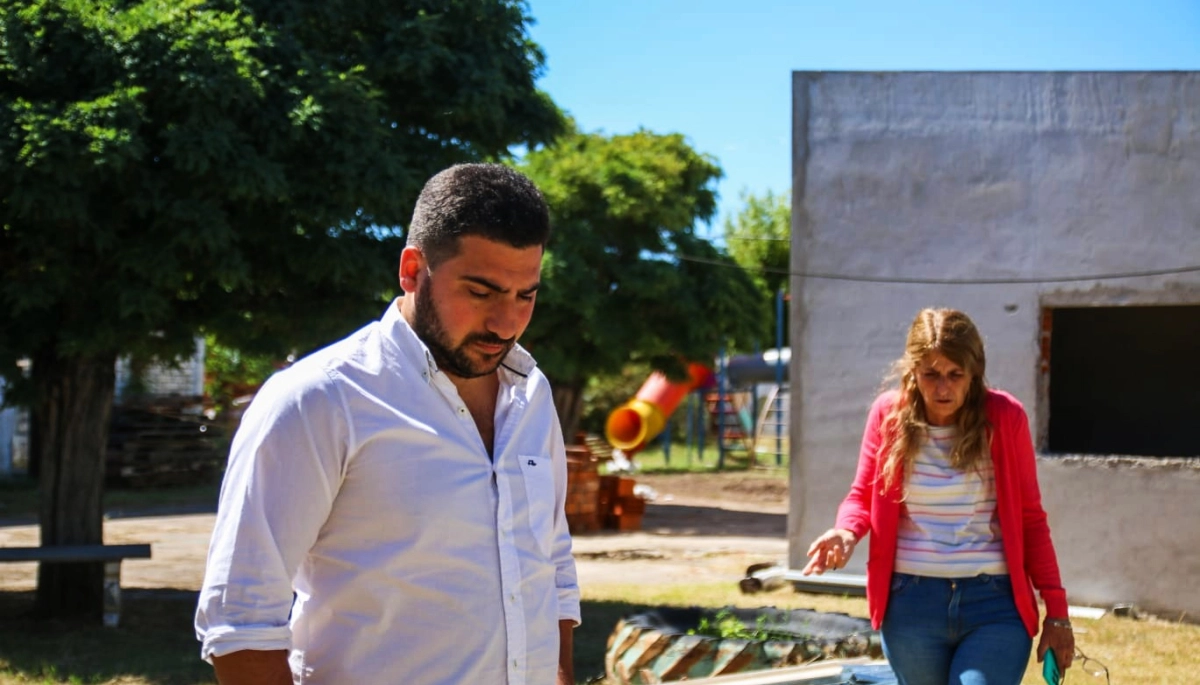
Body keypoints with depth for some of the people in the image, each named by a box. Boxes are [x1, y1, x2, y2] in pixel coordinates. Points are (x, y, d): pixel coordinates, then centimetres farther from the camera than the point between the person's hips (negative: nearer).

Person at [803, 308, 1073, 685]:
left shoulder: (1004, 417, -3)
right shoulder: (889, 413, 0)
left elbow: (1031, 517, 3)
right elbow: (863, 496, 11)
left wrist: (1056, 611, 2)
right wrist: (845, 532, -13)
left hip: (995, 604, -2)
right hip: (911, 604, 2)